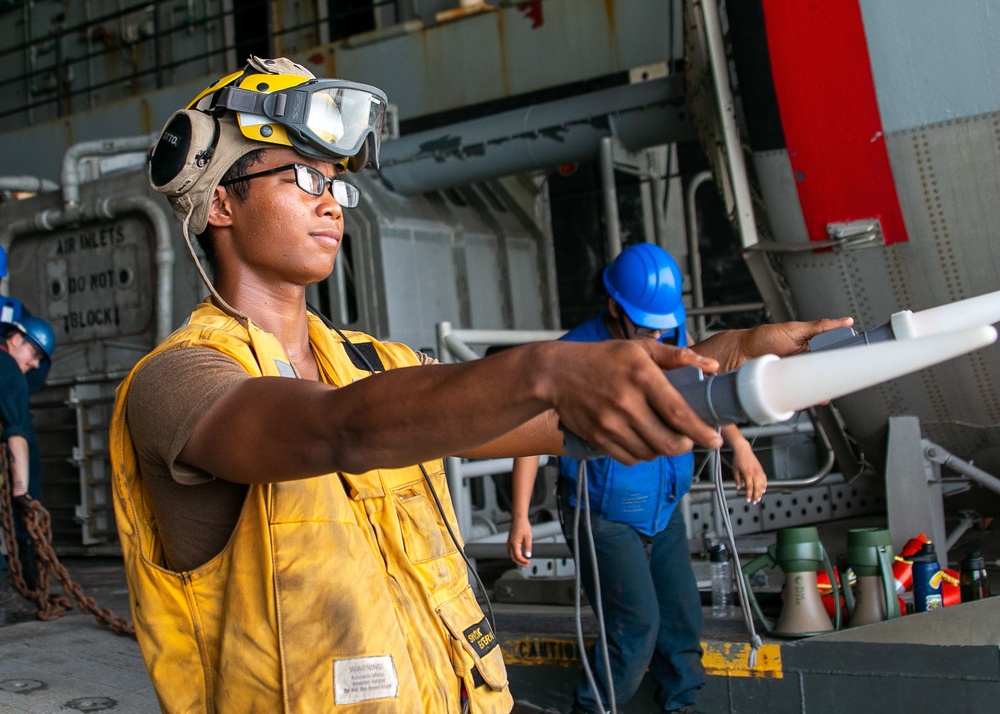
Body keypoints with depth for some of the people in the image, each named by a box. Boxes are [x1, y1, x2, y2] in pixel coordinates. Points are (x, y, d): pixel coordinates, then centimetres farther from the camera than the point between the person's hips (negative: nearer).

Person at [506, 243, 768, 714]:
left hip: (665, 509, 6)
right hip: (606, 517, -6)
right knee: (637, 624, -10)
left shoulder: (671, 337, -4)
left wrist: (739, 446, -4)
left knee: (682, 616, 11)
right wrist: (520, 517, -17)